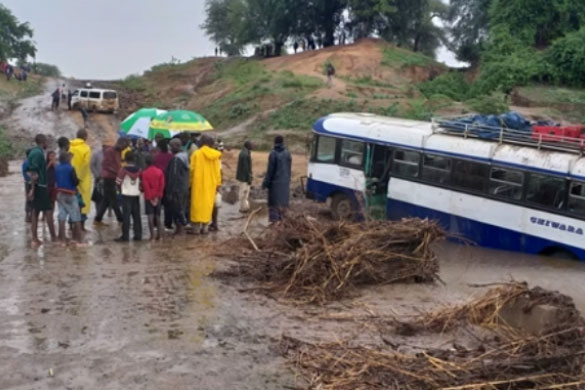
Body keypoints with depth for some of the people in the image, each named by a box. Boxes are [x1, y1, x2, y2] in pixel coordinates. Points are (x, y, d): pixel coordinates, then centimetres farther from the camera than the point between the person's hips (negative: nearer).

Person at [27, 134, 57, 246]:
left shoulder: (33, 152, 14)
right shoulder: (38, 153, -15)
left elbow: (29, 171, 17)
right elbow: (33, 172, -21)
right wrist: (33, 189, -22)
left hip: (36, 186, 9)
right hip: (40, 186, -9)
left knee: (35, 212, 9)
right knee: (48, 211, -2)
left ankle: (35, 239, 12)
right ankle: (53, 236, 4)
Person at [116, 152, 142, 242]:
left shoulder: (124, 169, -10)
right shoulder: (138, 170, 1)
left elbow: (118, 182, -7)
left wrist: (121, 189, 11)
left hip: (126, 195, -4)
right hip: (136, 195, 4)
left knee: (126, 216, -2)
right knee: (136, 216, 9)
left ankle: (125, 236, -3)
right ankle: (138, 235, 11)